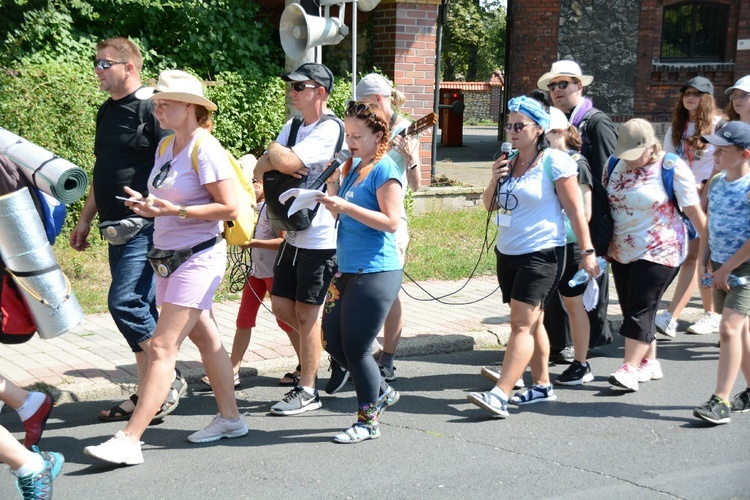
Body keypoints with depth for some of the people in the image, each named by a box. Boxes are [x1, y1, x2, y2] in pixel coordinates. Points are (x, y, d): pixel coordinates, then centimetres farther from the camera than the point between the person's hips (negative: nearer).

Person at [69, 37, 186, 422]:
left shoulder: (150, 108, -10)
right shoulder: (107, 112, 17)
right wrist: (85, 220, 23)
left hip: (145, 228, -8)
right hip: (117, 229, 8)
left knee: (125, 302, -15)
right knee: (141, 309, 10)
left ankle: (169, 380, -1)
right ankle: (147, 394, 17)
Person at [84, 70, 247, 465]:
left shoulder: (205, 149, -15)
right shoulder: (166, 146, 10)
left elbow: (229, 208, -18)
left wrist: (175, 211, -23)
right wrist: (148, 205, 0)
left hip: (198, 257, -9)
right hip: (169, 256, 9)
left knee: (162, 347, -11)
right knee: (205, 339, 17)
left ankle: (129, 439, -12)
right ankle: (229, 418, 30)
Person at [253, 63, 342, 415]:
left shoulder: (329, 129, -15)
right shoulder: (292, 128, 13)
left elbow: (288, 162, -27)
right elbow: (260, 170, 8)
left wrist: (274, 152, -5)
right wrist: (276, 161, -13)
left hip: (320, 237, -8)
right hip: (293, 233, 8)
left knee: (306, 312, -1)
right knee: (281, 305, 11)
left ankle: (308, 392, 10)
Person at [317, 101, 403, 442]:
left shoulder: (384, 170, -11)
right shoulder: (352, 167, 14)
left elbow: (391, 222, -19)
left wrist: (345, 206, -22)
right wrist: (332, 184, 3)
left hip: (375, 273, -9)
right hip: (347, 270, 9)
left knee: (355, 348, -3)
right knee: (332, 341, 12)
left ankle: (368, 421, 13)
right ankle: (381, 391, 31)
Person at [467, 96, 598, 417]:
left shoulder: (554, 161, -8)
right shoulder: (509, 162, 12)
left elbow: (575, 210, -9)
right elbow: (489, 206, 17)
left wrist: (587, 251, -12)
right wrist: (494, 180, -2)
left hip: (542, 254, -7)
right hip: (508, 254, 7)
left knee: (522, 324, -12)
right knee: (531, 322, 13)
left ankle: (500, 395, -19)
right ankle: (542, 385, 24)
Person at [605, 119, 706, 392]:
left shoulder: (672, 169, -12)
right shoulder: (616, 165, 4)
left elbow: (694, 212, -9)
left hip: (659, 252, -6)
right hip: (621, 252, 6)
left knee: (641, 309, -10)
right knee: (630, 308, 9)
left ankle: (629, 369, -10)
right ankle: (649, 363, 22)